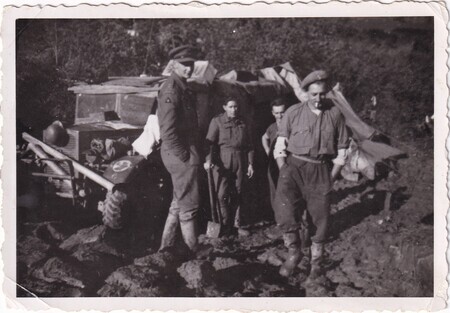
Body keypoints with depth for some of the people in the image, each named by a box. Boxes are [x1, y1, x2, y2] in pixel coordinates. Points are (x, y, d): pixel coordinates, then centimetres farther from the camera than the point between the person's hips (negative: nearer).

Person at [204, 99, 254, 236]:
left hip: (239, 163, 3)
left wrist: (250, 163, 8)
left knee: (237, 194, 8)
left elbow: (249, 145, 14)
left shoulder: (243, 124, 12)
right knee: (222, 195, -6)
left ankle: (238, 224, 16)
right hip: (222, 162, -3)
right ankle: (225, 224, 6)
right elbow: (210, 141, -9)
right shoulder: (217, 121, 1)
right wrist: (208, 159, -22)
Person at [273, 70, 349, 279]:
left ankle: (316, 262, 26)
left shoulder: (335, 115, 5)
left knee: (320, 218, 6)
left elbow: (341, 150, 9)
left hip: (321, 170, 1)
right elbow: (280, 146, 3)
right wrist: (283, 173, -6)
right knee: (284, 206, -24)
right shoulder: (293, 113, 2)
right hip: (294, 166, -1)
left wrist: (331, 178, 2)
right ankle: (293, 252, -5)